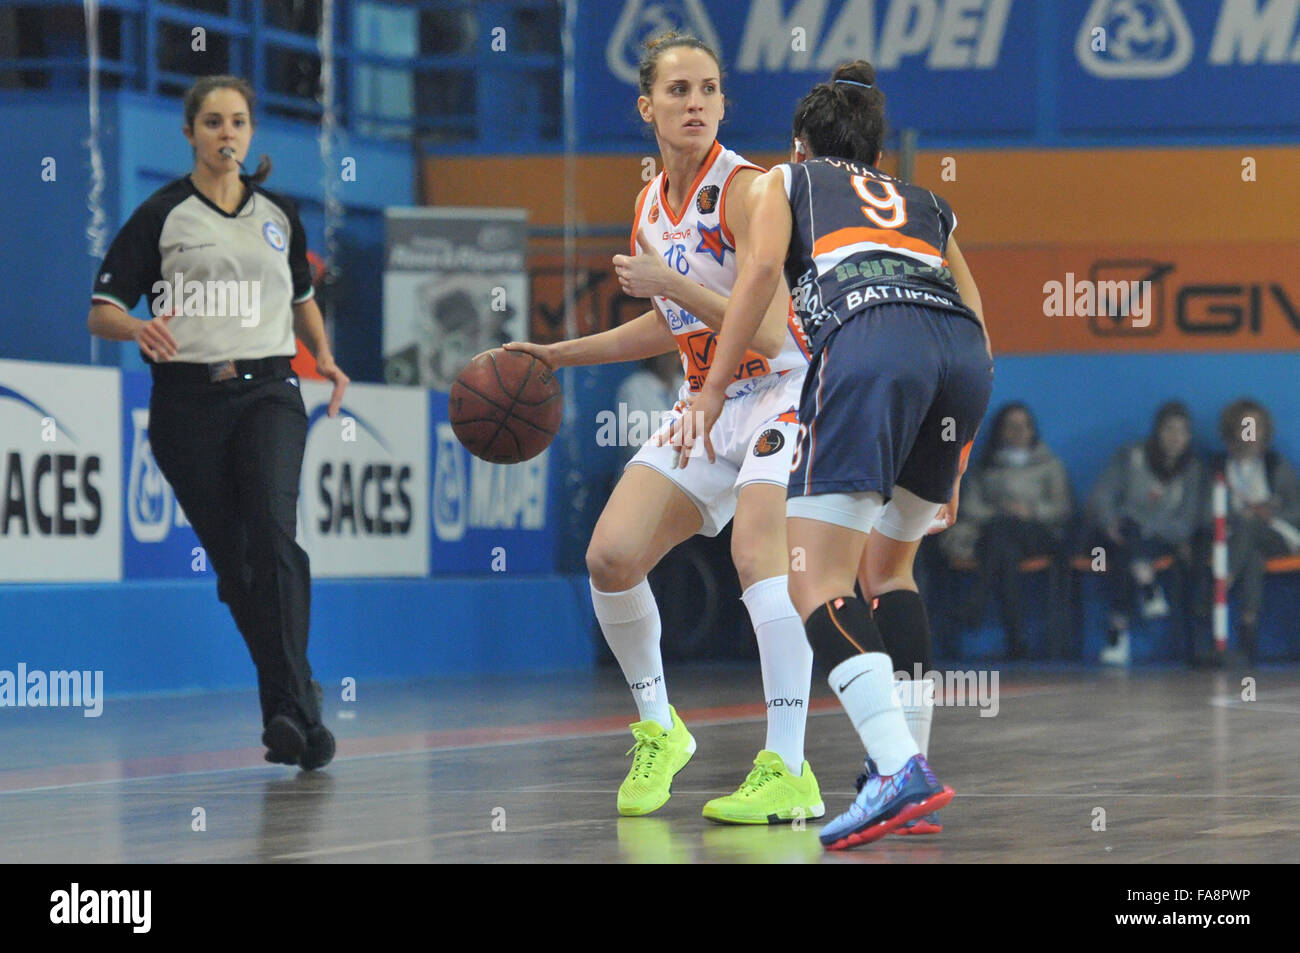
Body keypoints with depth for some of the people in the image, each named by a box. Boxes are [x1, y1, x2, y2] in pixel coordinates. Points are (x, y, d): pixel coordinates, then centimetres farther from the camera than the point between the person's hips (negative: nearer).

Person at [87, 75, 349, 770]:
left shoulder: (278, 215, 13)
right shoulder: (162, 215, 3)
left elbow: (302, 296, 29)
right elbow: (101, 312, 0)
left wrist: (323, 356, 12)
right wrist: (138, 328, -22)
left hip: (267, 392, 1)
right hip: (188, 400, -1)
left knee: (273, 531, -21)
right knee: (232, 561, 0)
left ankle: (290, 709, -24)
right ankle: (297, 700, 14)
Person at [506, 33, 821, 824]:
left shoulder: (745, 190, -17)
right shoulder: (652, 207, 7)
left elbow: (767, 332, -25)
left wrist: (670, 283, -26)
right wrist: (555, 356, 21)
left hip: (781, 396, -8)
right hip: (706, 403, 8)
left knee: (758, 556, -28)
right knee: (611, 556, -5)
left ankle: (790, 773, -29)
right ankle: (658, 728, 16)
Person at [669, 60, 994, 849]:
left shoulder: (785, 181, 28)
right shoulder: (925, 205, 37)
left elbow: (762, 268, 6)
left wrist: (713, 390, 4)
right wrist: (951, 465, 36)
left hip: (871, 338, -5)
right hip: (963, 350, 5)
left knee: (819, 583, -8)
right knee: (888, 568, 23)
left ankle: (901, 770, -27)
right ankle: (903, 764, 15)